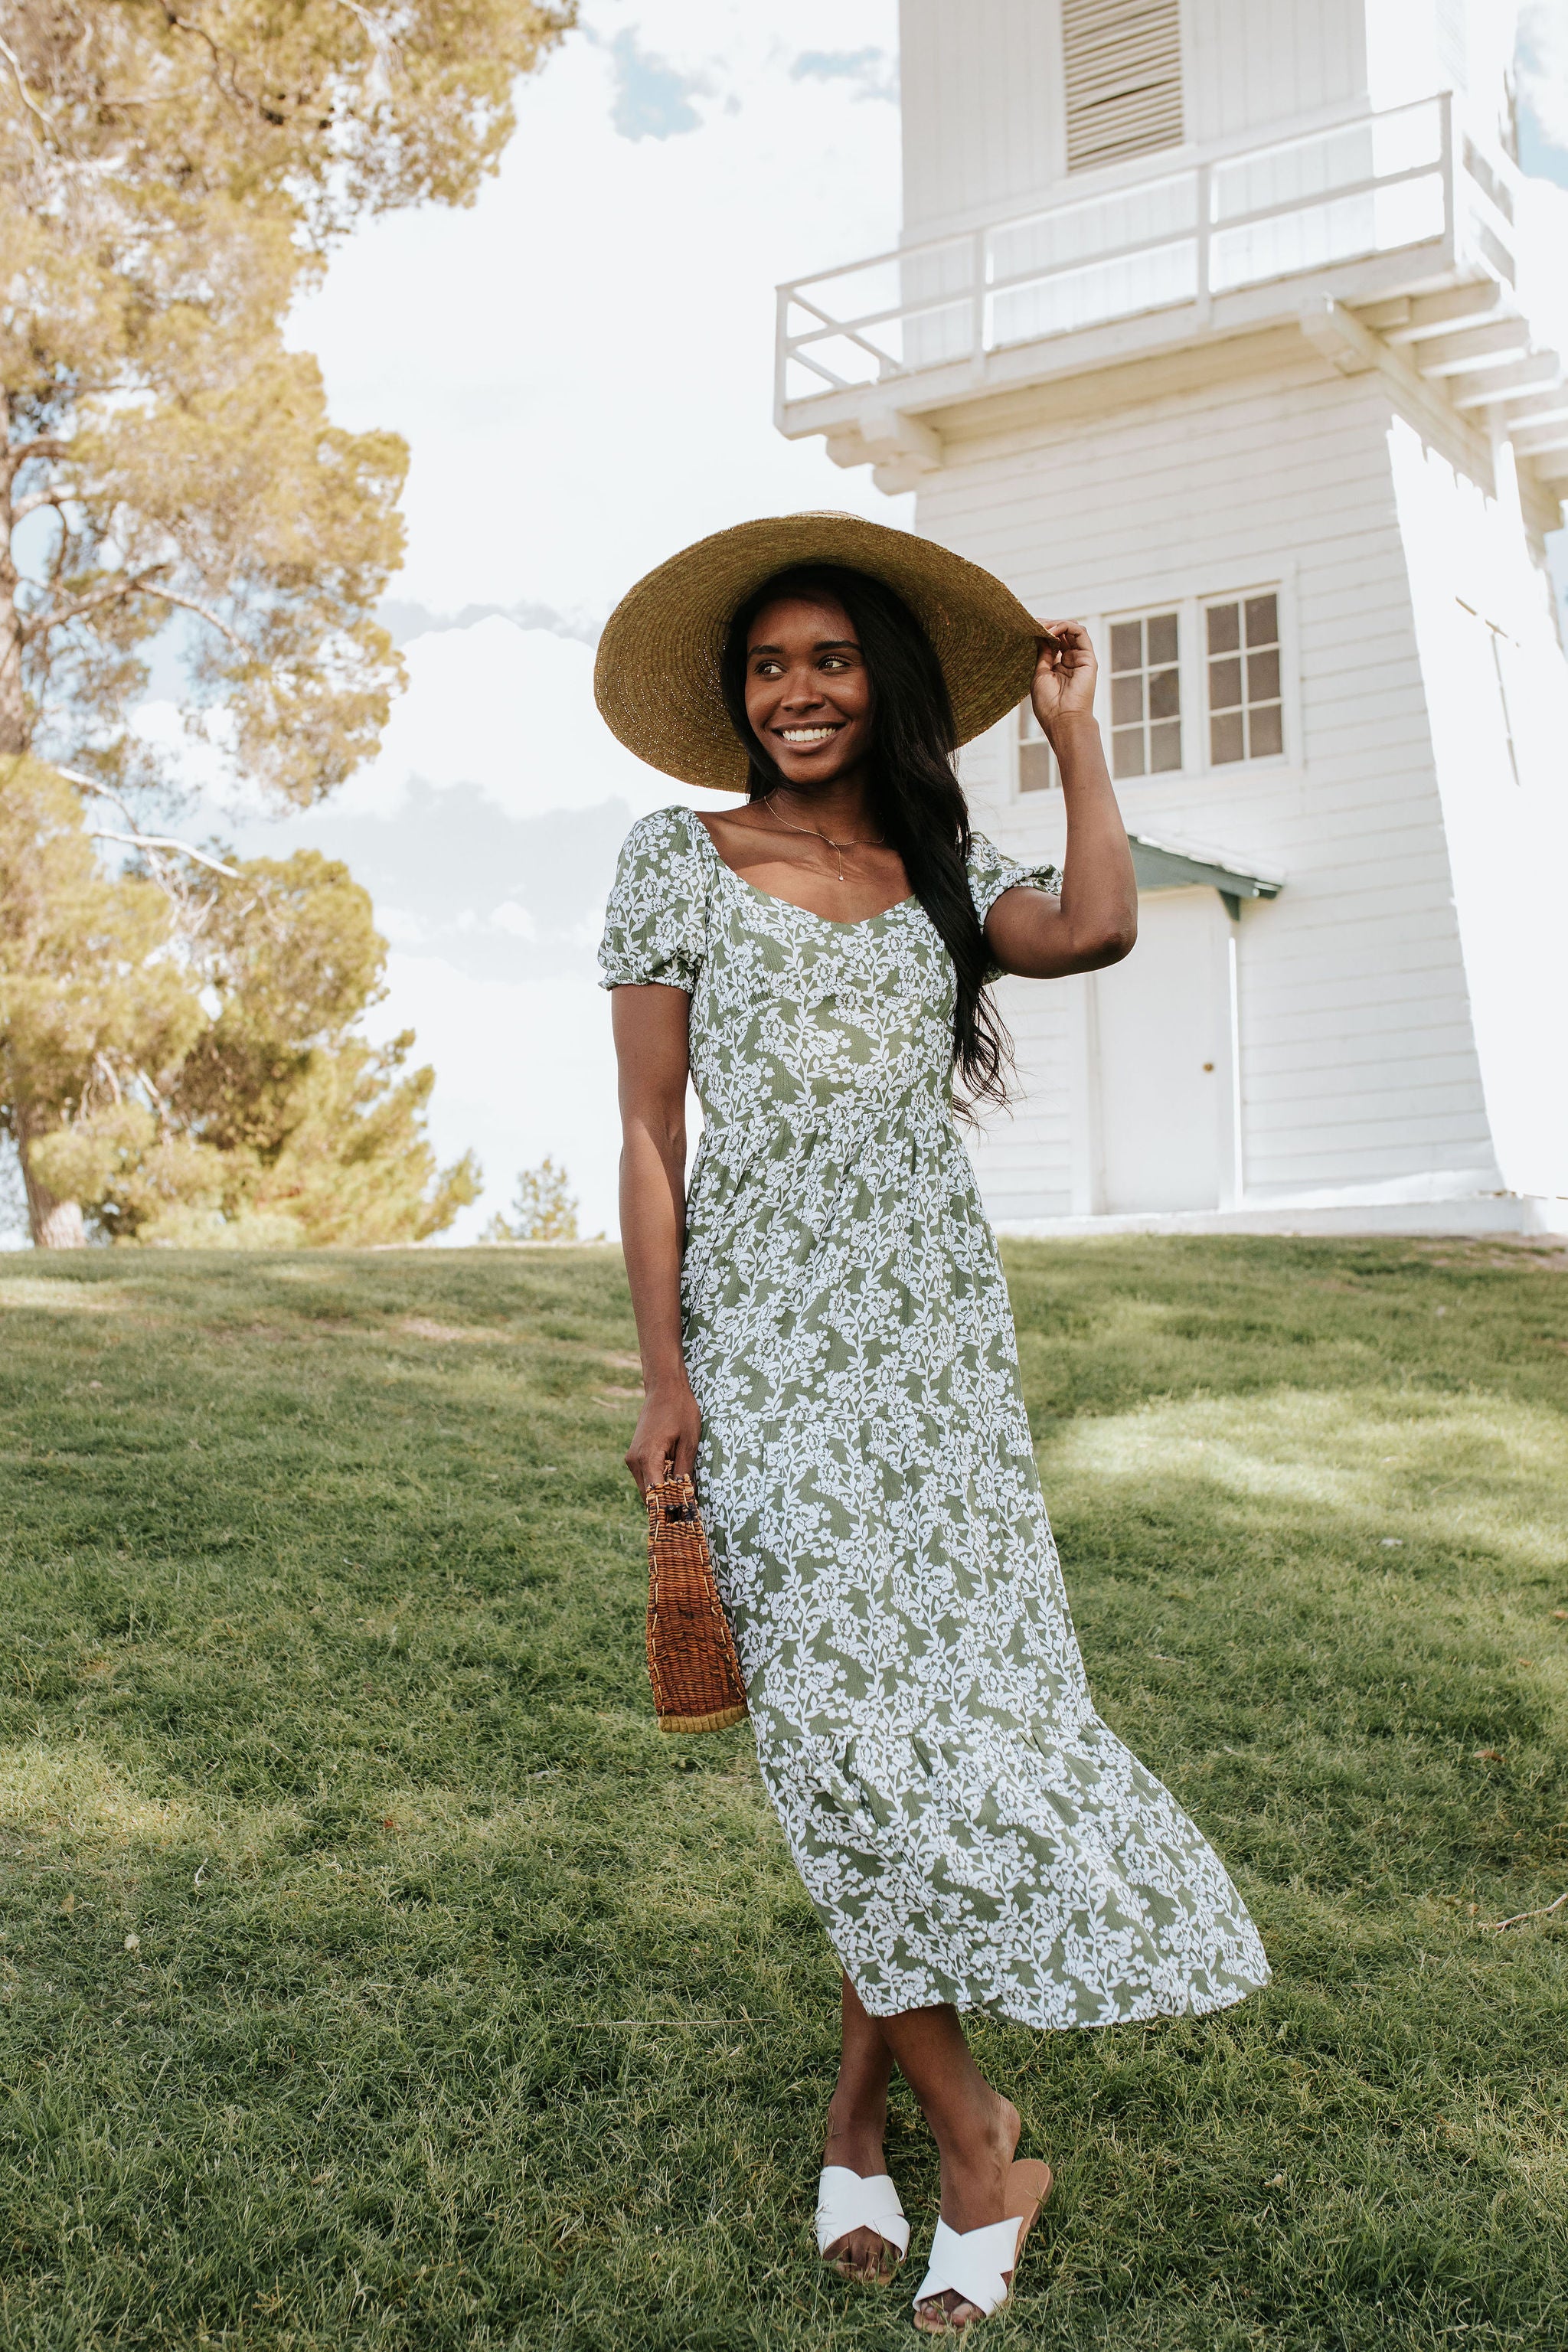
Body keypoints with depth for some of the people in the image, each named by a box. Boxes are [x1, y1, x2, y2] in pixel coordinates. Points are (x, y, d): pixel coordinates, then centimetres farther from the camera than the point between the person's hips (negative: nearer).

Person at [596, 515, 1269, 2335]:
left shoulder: (939, 866, 12)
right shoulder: (681, 857, 5)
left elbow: (1094, 929, -10)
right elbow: (648, 1131, 2)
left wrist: (1071, 729, 2)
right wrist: (664, 1371, -5)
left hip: (937, 1324, 3)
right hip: (770, 1325, -3)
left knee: (951, 1697, -1)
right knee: (840, 1707, -9)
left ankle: (859, 2114, 15)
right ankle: (973, 2137, 3)